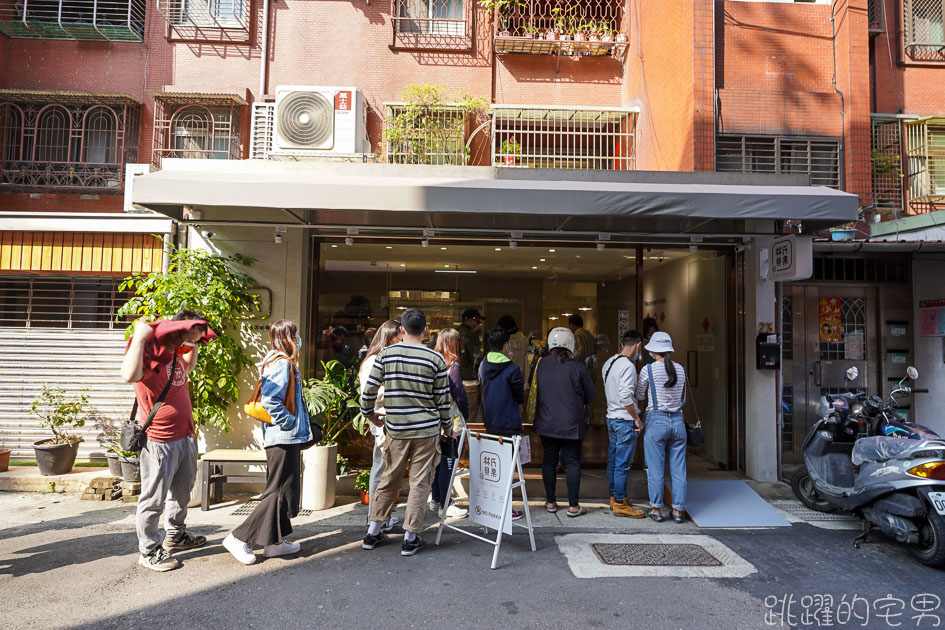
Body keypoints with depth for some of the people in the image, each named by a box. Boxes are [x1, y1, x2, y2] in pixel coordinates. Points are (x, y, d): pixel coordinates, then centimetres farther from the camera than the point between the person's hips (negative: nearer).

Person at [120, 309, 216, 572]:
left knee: (181, 491, 23)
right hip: (159, 442, -10)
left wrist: (193, 345, 17)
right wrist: (140, 336, -33)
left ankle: (175, 535, 41)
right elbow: (130, 375, -41)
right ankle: (149, 551, 18)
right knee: (154, 499, 3)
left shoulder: (174, 351, 9)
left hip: (185, 437, 10)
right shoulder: (148, 350, -18)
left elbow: (188, 366, 33)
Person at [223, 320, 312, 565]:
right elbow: (269, 401, -26)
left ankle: (275, 542, 23)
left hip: (285, 437, 10)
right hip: (284, 437, -10)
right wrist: (290, 422, -17)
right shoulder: (282, 363, -16)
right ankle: (240, 538, 3)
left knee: (285, 490, 15)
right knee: (279, 491, -3)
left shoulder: (279, 361, 14)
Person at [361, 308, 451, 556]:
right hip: (427, 429, -2)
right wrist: (447, 428, 14)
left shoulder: (385, 354, -3)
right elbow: (442, 399, -1)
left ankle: (373, 532, 25)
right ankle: (410, 538, 13)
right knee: (420, 482, 7)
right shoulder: (435, 359, -6)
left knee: (389, 478, 16)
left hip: (396, 429, 2)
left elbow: (369, 391, -2)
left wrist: (371, 416, 16)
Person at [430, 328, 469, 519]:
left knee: (438, 461, 17)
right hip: (451, 422, -7)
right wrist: (465, 417, 3)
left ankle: (436, 500, 28)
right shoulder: (452, 367, -15)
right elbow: (459, 396, -12)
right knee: (448, 463, 0)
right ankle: (445, 506, 7)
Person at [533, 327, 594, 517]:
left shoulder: (542, 365, -4)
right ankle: (573, 505, 10)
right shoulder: (579, 368, -11)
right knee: (573, 462, 7)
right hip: (571, 425, -3)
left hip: (546, 424, 3)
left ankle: (550, 502, 23)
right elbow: (589, 397, 0)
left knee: (549, 461, 14)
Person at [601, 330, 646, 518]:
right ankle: (620, 504, 5)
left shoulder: (608, 363, 10)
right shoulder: (628, 366, -17)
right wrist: (637, 419, -14)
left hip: (611, 417, 9)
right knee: (623, 463, -2)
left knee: (613, 460, 16)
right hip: (625, 420, -9)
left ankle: (614, 498, 27)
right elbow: (626, 397, -24)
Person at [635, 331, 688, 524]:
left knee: (655, 469, 5)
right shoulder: (680, 369, 5)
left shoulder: (648, 369, -8)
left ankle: (656, 509, 11)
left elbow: (639, 395, 4)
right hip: (678, 421, 4)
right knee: (678, 469, 9)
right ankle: (678, 510, 15)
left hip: (656, 421, -4)